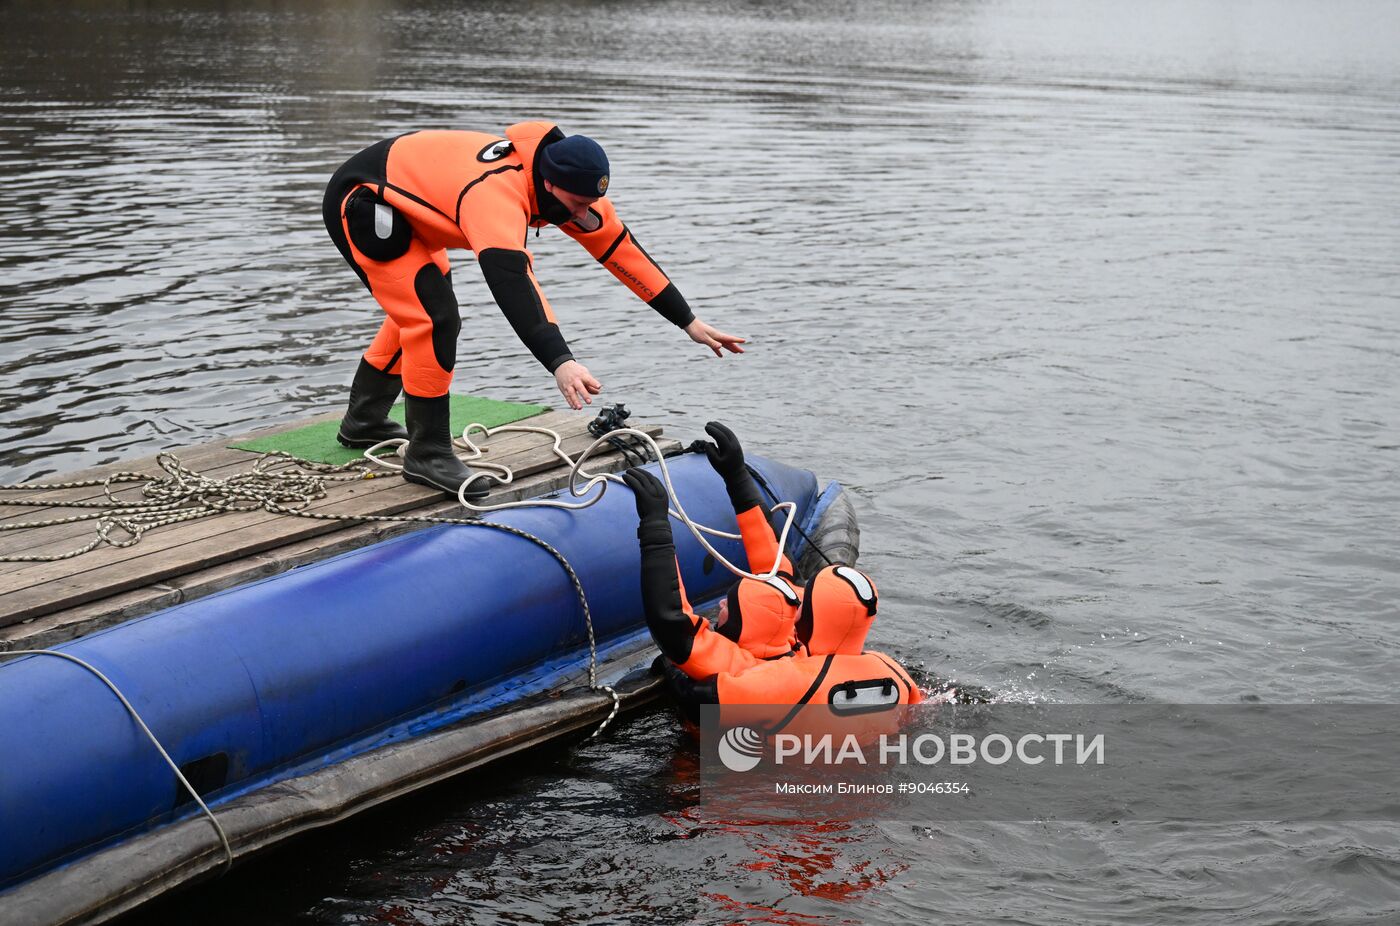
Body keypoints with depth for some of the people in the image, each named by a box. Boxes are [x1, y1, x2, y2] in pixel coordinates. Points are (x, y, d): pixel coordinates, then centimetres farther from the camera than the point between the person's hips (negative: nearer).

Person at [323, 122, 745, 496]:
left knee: (421, 314, 21)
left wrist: (689, 322, -4)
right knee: (435, 319, -18)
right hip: (360, 204, -10)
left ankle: (363, 422, 38)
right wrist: (560, 362, -61)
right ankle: (427, 455, -6)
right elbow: (511, 280, -51)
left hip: (400, 207, 10)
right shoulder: (495, 193, -38)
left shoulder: (567, 185, -10)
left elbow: (621, 249, -6)